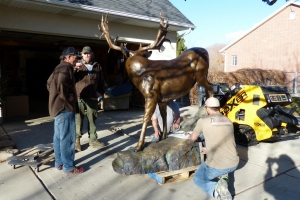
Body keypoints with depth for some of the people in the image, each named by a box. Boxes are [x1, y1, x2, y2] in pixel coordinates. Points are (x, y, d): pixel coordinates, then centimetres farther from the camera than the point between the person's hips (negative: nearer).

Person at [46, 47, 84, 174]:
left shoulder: (59, 68, 18)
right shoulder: (65, 68, -15)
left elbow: (49, 84, 23)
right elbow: (60, 85, -30)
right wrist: (67, 97, -17)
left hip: (57, 106, 11)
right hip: (65, 108, -11)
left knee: (58, 137, 14)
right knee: (67, 138, -4)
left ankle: (59, 163, 25)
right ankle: (68, 167, 4)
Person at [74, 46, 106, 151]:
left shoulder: (97, 66, 11)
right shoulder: (78, 65, 5)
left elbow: (101, 81, 18)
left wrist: (101, 91, 6)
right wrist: (75, 69, -21)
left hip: (92, 97, 3)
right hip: (79, 97, -2)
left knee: (92, 119, 11)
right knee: (78, 119, 1)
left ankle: (93, 140, 22)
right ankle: (76, 140, 12)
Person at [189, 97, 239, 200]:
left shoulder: (203, 120, -7)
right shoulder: (229, 121, 9)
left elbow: (193, 138, 9)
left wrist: (191, 135, 34)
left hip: (217, 166, -6)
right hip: (234, 164, 6)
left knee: (198, 179, 23)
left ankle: (217, 188, -7)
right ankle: (223, 176, 13)